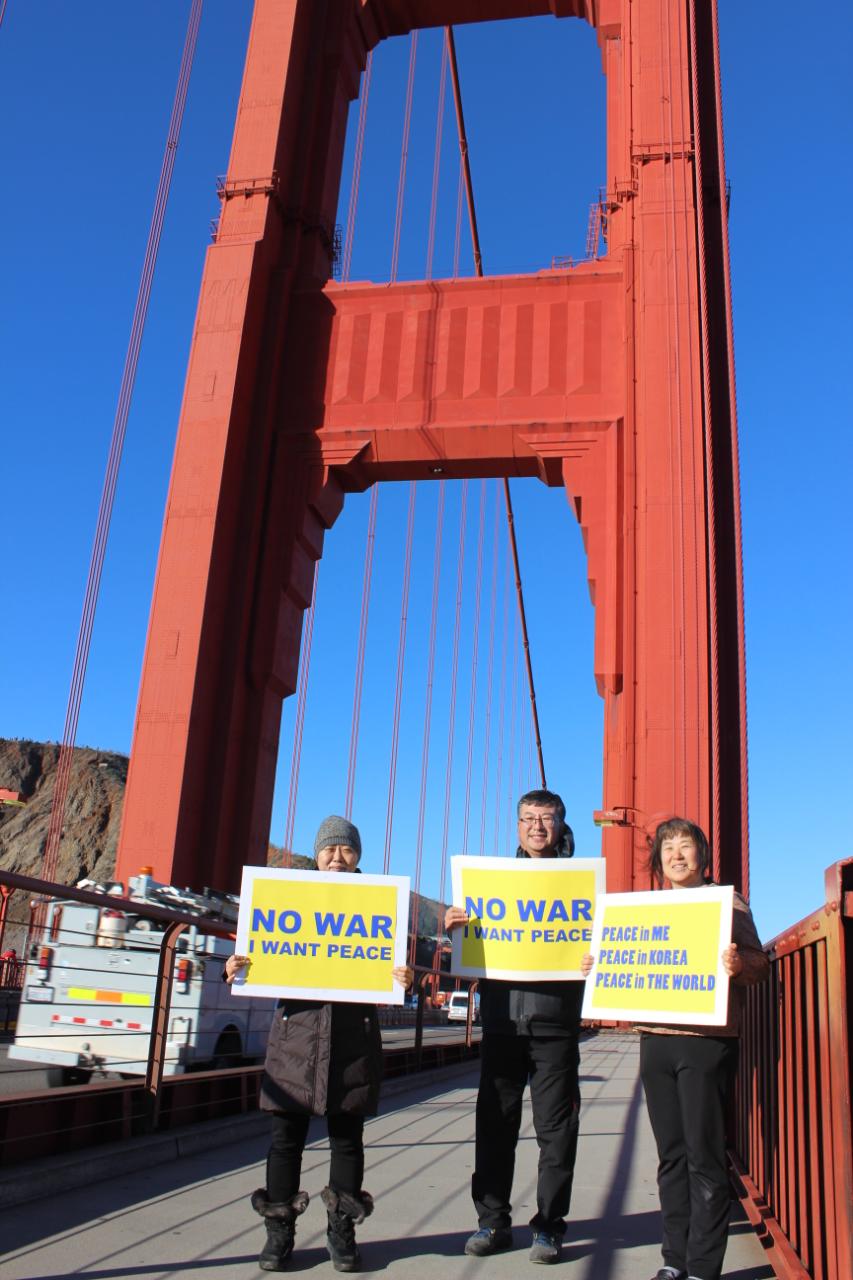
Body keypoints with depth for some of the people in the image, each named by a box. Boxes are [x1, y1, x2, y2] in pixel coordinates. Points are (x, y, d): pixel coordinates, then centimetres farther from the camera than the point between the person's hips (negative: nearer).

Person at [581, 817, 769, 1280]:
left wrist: (740, 963, -23)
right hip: (655, 1038, 5)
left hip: (706, 1039, -5)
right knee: (671, 1155, 10)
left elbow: (760, 964, -2)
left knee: (704, 1155, -3)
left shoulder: (727, 902, 2)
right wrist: (598, 966, 6)